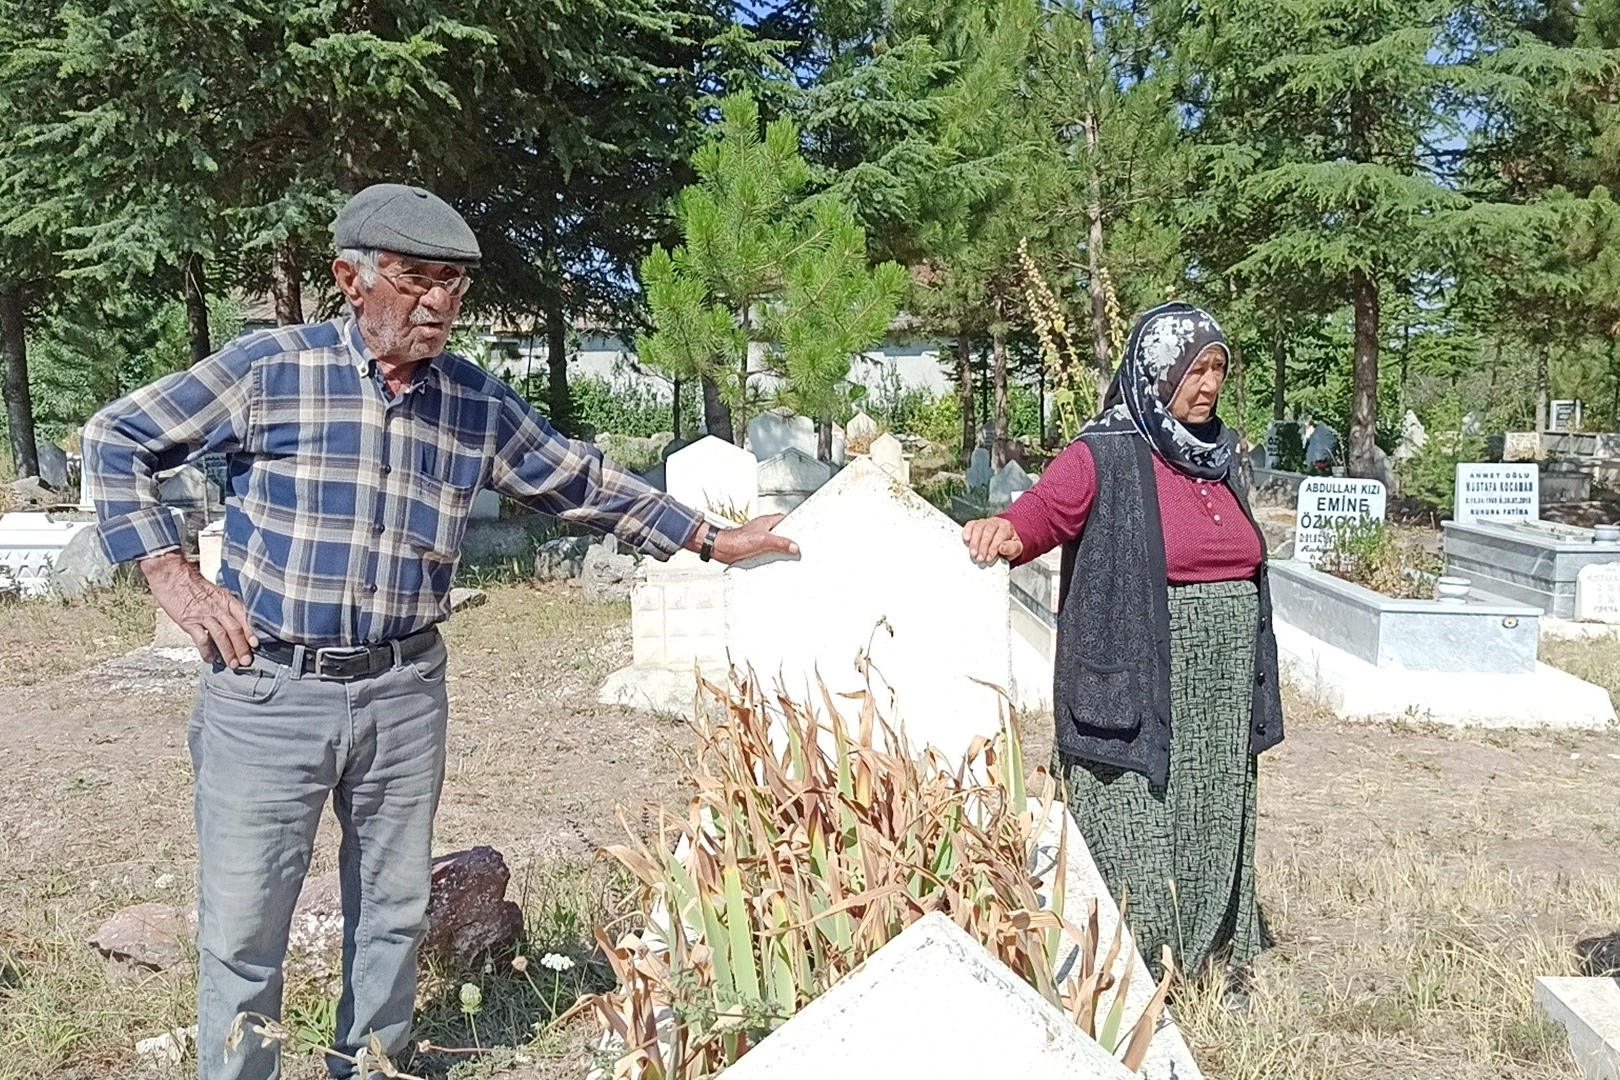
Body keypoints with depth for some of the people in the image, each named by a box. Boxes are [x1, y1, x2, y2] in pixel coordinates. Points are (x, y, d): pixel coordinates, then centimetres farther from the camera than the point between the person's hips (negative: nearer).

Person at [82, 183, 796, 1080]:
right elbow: (115, 441, 1)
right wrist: (172, 578, -6)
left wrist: (711, 541, 11)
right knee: (242, 929, 5)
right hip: (269, 692, -3)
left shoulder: (478, 403, 4)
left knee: (394, 913, 15)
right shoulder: (268, 367, -7)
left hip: (404, 694, 4)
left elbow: (584, 481, 13)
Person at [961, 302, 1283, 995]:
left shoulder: (1214, 452, 12)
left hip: (1219, 692, 7)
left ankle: (1212, 958, 30)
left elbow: (1237, 561, 18)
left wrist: (1249, 677, 17)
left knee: (1212, 827, 15)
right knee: (1137, 831, 0)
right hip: (1138, 688, -6)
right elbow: (1045, 506, -25)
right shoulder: (1105, 454, -8)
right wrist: (1007, 534, -48)